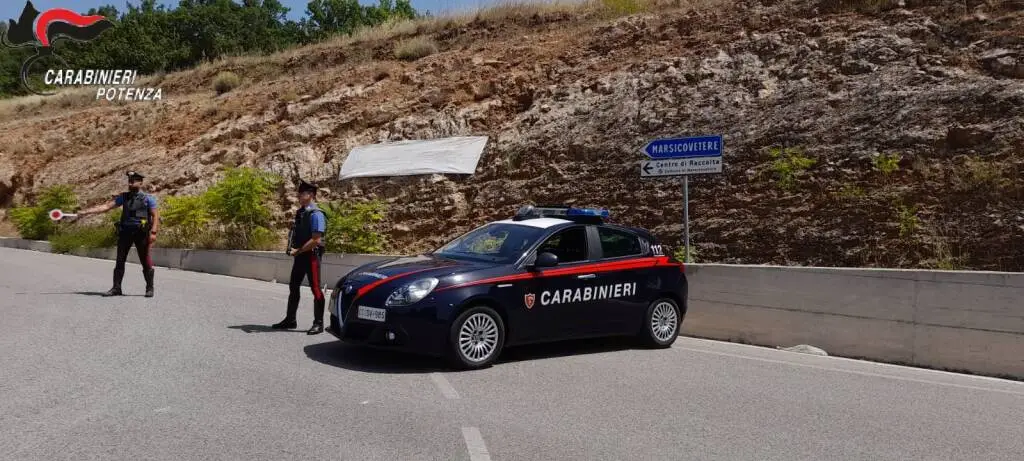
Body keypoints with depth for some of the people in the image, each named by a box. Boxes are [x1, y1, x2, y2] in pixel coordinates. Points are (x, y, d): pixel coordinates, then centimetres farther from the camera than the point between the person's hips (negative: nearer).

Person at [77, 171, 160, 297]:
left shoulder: (148, 198, 3)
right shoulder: (123, 197, 13)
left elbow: (155, 215, -3)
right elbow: (106, 206, 8)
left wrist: (153, 232, -15)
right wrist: (86, 211, -2)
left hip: (141, 232, -4)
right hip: (125, 231, 4)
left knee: (145, 262, 0)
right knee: (120, 261, 4)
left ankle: (149, 288, 9)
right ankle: (116, 288, 9)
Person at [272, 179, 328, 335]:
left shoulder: (316, 214, -14)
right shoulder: (300, 212, 11)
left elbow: (316, 240, -20)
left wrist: (298, 251, -15)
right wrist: (292, 249, 3)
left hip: (311, 255, -9)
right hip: (300, 255, 9)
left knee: (315, 288, -3)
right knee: (293, 287, 14)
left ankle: (318, 323, 3)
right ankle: (290, 320, 25)